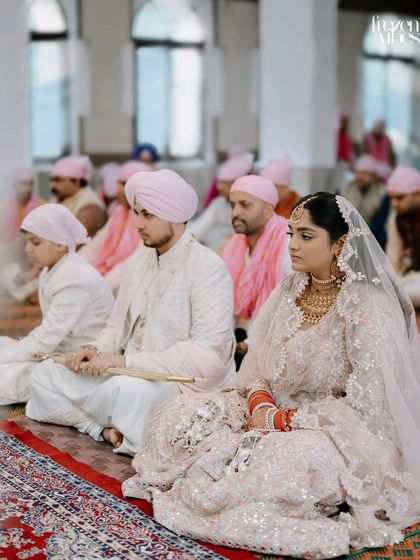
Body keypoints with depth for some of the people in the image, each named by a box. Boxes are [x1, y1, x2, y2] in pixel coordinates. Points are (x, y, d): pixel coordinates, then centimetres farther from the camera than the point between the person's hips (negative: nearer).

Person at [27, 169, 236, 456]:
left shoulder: (208, 268, -15)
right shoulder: (144, 257, 11)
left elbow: (208, 357, -24)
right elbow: (119, 325, 20)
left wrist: (122, 360, -23)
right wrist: (98, 352, -4)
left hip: (185, 381, -8)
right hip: (133, 375, 8)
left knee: (129, 389, -38)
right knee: (46, 374, 2)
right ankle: (107, 430, -11)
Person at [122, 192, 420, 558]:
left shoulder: (370, 307, -16)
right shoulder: (290, 292, 6)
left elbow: (364, 404, -19)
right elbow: (258, 368, 9)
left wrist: (282, 420, -18)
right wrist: (261, 404, -13)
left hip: (345, 434, -6)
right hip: (276, 413, 6)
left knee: (291, 463, -39)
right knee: (178, 416, -10)